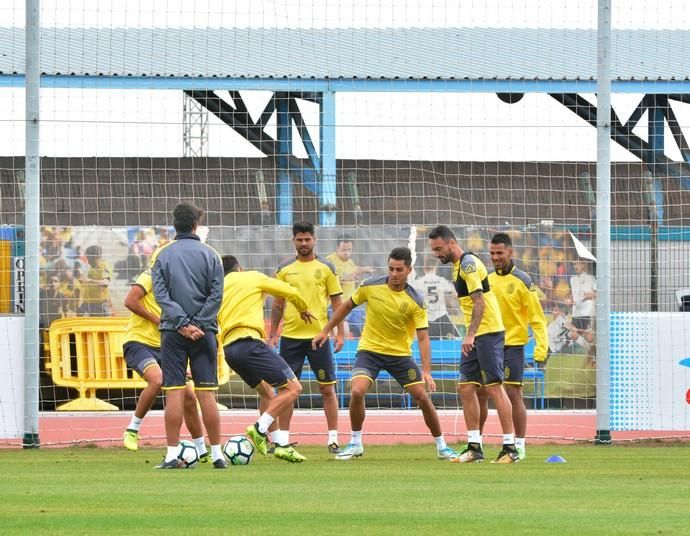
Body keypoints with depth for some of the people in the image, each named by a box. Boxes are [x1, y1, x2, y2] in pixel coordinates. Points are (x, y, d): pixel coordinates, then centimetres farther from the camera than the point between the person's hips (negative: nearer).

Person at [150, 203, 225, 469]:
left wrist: (183, 324, -10)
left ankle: (172, 455, -5)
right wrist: (197, 325, -5)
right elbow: (216, 295, -4)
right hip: (204, 332, 0)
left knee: (174, 392, -2)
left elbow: (161, 294, -6)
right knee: (206, 392, 2)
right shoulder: (210, 255, 4)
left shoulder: (162, 255, 3)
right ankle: (217, 454, 2)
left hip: (173, 333, 0)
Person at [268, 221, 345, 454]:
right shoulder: (284, 269, 8)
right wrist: (273, 334, 5)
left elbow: (337, 302, 4)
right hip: (290, 336, 1)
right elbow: (278, 304, 12)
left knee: (327, 388, 1)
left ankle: (333, 438, 8)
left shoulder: (326, 268, 3)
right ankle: (283, 438, 6)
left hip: (319, 335, -1)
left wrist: (340, 333, -3)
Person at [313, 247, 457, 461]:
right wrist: (325, 331, 8)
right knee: (357, 392, -23)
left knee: (422, 397, -3)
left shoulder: (416, 301, -14)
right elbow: (347, 306, 7)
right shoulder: (371, 286, -11)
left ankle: (441, 446, 16)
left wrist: (426, 371, -26)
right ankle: (355, 443, -3)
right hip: (369, 350, 0)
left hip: (400, 354, 0)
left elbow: (423, 337, -16)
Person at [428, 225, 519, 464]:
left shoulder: (468, 263, -14)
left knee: (494, 387, -9)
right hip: (475, 336, 10)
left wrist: (471, 335, -27)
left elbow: (479, 302, -21)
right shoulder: (459, 265, 15)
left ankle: (510, 448, -7)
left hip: (488, 332, -10)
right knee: (466, 388, 6)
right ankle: (474, 446, 9)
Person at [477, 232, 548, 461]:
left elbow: (537, 317, -8)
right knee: (480, 393, 5)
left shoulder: (522, 281, -7)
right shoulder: (487, 280, 10)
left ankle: (519, 445, -2)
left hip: (512, 345, -6)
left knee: (513, 394, -8)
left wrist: (541, 346, -16)